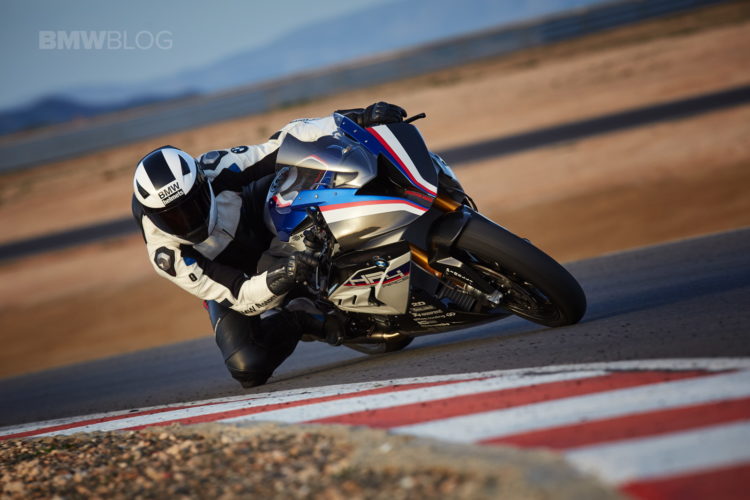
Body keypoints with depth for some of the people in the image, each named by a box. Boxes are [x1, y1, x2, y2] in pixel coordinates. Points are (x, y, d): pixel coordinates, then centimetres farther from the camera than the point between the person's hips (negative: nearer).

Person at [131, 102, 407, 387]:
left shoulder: (214, 170, -32)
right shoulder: (167, 255, -34)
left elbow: (286, 142, -27)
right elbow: (240, 298, -35)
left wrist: (358, 118, -39)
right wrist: (283, 275, -57)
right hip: (235, 283, -1)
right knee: (248, 369, -24)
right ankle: (302, 317, 3)